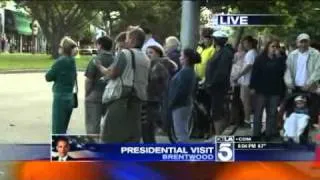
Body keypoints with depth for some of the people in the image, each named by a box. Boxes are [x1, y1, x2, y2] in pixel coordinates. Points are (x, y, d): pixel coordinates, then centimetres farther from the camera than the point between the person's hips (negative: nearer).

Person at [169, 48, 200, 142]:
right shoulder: (190, 71, 14)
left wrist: (171, 103, -15)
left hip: (180, 105, -11)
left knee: (181, 132, -7)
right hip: (186, 103, 11)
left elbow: (181, 90, -23)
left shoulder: (185, 72, -18)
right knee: (183, 132, 17)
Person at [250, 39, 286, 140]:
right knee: (258, 112, 3)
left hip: (275, 90, 2)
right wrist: (252, 86, -8)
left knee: (272, 113, 6)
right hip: (262, 89, -1)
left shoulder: (280, 59, 5)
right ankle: (256, 133, 9)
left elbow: (282, 71, -10)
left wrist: (278, 58, -13)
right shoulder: (260, 59, 1)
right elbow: (254, 73, -2)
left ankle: (270, 133, 14)